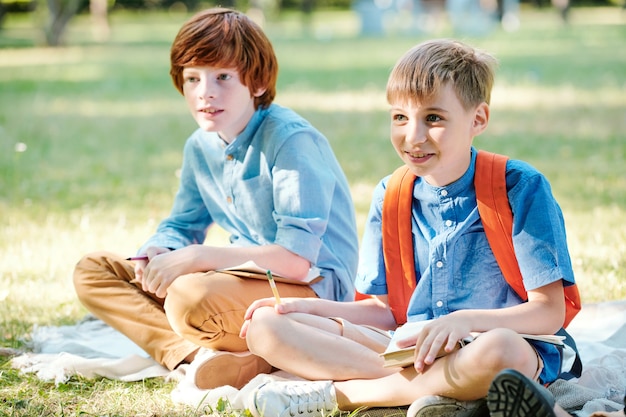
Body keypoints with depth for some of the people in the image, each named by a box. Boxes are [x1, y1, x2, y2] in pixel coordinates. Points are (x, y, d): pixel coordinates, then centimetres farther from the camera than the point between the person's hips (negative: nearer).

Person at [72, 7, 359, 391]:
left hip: (315, 286, -9)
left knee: (192, 295, -39)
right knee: (93, 271, 0)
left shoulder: (292, 140, -18)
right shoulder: (200, 147, 6)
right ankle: (197, 354, -19)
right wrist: (158, 254, -9)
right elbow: (181, 227, 17)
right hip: (246, 276, 9)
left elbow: (295, 258, -25)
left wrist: (196, 258, -24)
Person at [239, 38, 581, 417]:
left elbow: (550, 312, -10)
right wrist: (311, 308, -1)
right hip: (405, 348, 5)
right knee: (265, 327, -12)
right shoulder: (391, 197, 10)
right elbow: (386, 311, 14)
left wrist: (466, 320, -27)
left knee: (500, 349, -43)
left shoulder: (519, 187, -6)